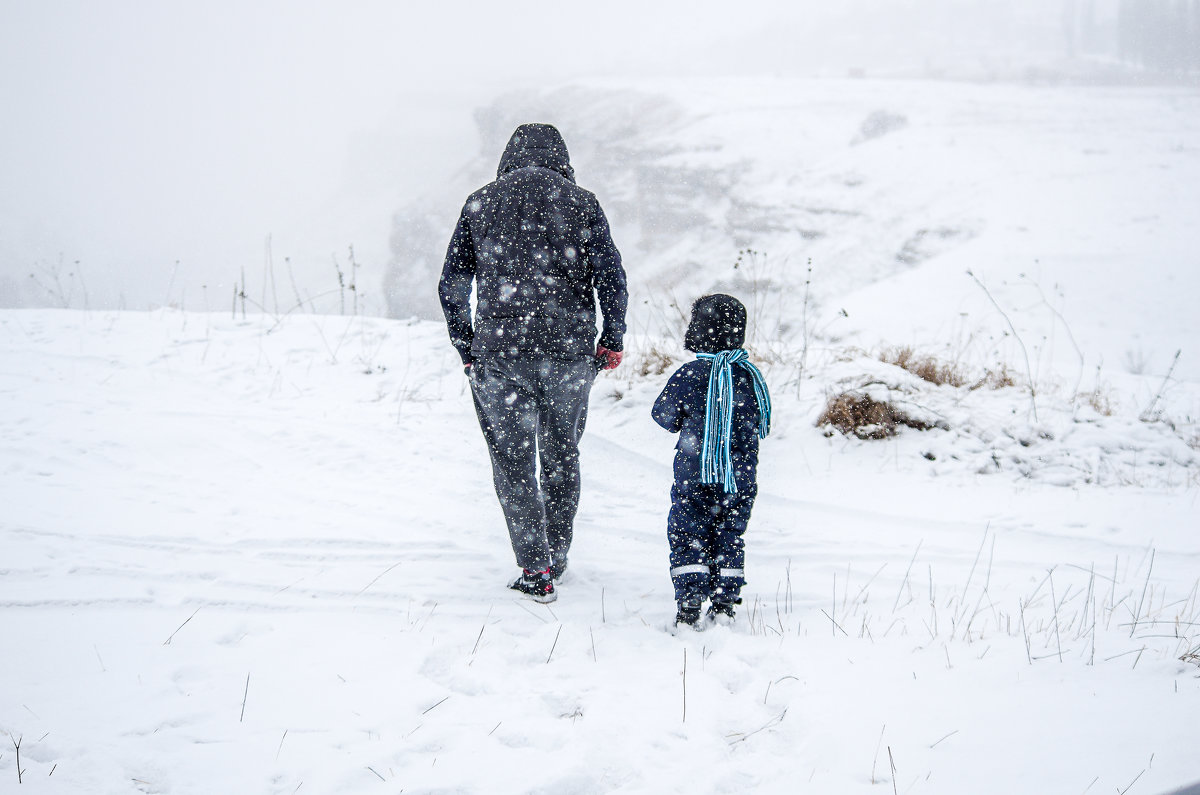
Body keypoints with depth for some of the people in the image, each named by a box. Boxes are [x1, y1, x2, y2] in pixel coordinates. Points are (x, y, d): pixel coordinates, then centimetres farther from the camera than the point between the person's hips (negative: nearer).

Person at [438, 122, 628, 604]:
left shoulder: (480, 203, 7)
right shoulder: (581, 203, 5)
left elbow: (452, 285, 6)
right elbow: (610, 276, -3)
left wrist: (467, 349, 14)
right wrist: (612, 340, 7)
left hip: (499, 353, -1)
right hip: (571, 352, 1)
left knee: (513, 461, 6)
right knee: (561, 456, 18)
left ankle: (535, 572, 0)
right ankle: (556, 558, 27)